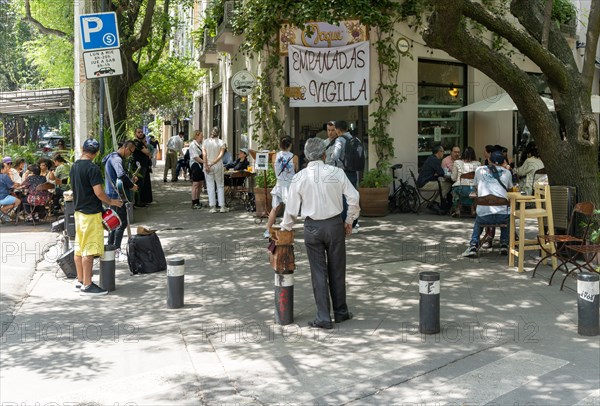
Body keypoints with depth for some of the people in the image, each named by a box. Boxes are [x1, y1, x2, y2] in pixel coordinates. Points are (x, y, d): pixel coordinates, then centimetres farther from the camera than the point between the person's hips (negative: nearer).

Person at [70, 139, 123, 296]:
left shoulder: (74, 167, 9)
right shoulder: (92, 168, -17)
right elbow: (98, 192, -20)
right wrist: (111, 202, -3)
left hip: (78, 211, 9)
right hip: (91, 213, -9)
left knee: (79, 248, 15)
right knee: (89, 250, -6)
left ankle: (80, 280, 24)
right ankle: (87, 285, -5)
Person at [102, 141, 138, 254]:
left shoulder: (111, 157, 16)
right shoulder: (116, 159, -18)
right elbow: (121, 175, -36)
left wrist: (130, 181, 12)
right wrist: (132, 186, -22)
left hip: (111, 195, 11)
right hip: (116, 195, -11)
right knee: (122, 223, -6)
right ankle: (116, 249, -6)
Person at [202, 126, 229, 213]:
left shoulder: (205, 142, 0)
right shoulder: (221, 142, -2)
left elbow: (204, 154, -9)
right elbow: (221, 155, -12)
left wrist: (206, 165, -11)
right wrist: (213, 163, -12)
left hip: (208, 166, 0)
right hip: (218, 166, 0)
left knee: (210, 186, 5)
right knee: (220, 186, 9)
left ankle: (213, 207, 4)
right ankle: (222, 206, 6)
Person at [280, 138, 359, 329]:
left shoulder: (299, 178, -7)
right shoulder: (336, 173, -8)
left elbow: (291, 208, -1)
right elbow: (353, 198, -6)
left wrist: (285, 229, 14)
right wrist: (349, 221, 8)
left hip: (312, 227, 0)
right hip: (335, 224, 0)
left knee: (318, 272, 6)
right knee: (337, 270, 13)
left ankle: (323, 318, 7)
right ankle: (340, 312, 25)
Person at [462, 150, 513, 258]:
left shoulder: (479, 170, 9)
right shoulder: (507, 173, 10)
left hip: (484, 215, 0)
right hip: (502, 216, 0)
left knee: (478, 221, 35)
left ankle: (473, 246, 17)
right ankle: (504, 244, 22)